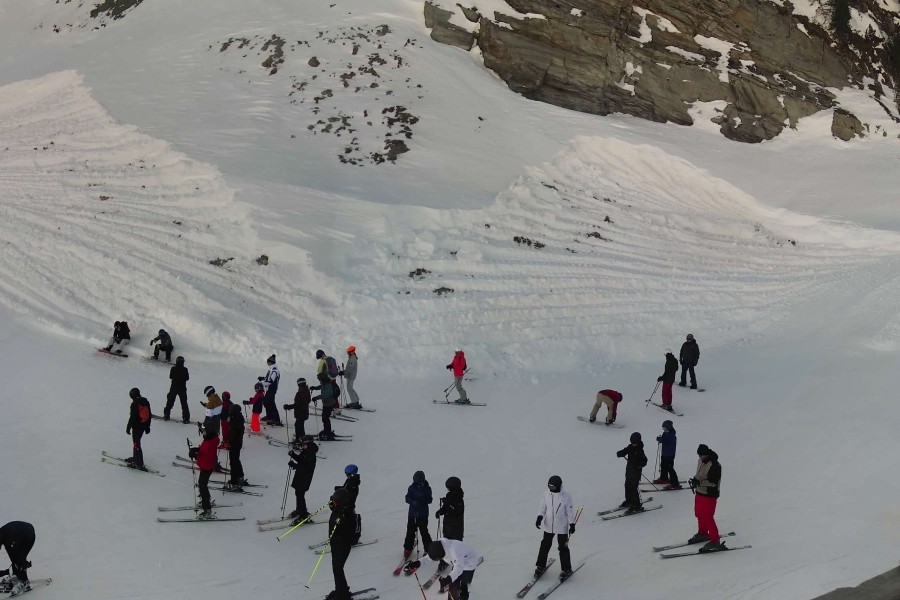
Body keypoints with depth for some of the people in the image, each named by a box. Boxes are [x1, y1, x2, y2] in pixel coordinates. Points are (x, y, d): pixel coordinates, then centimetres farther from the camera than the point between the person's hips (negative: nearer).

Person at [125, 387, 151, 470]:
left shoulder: (135, 404, -19)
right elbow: (149, 415, 12)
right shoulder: (146, 402, 5)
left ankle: (139, 464, -4)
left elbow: (132, 417, -18)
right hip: (143, 426, 8)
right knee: (136, 442, 25)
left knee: (136, 444, -3)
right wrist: (147, 426, 21)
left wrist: (128, 428, -9)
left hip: (137, 427, -8)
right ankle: (135, 458, 38)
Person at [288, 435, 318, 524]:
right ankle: (299, 510, 42)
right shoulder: (304, 451, 2)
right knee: (298, 493, 22)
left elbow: (306, 468, -30)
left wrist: (294, 465, -33)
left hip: (305, 478, -10)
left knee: (300, 495, -4)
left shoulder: (311, 456, -26)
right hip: (299, 477, 10)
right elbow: (300, 459, 15)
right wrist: (293, 455, -3)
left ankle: (303, 515, 6)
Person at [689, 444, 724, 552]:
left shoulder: (714, 465, -22)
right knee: (699, 514, 22)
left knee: (708, 518, -8)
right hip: (699, 492, 9)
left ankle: (715, 541, 0)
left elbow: (713, 482, -26)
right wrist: (695, 480, 1)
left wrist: (699, 482, -33)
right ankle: (702, 533, 43)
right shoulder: (701, 461, 6)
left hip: (709, 495, -9)